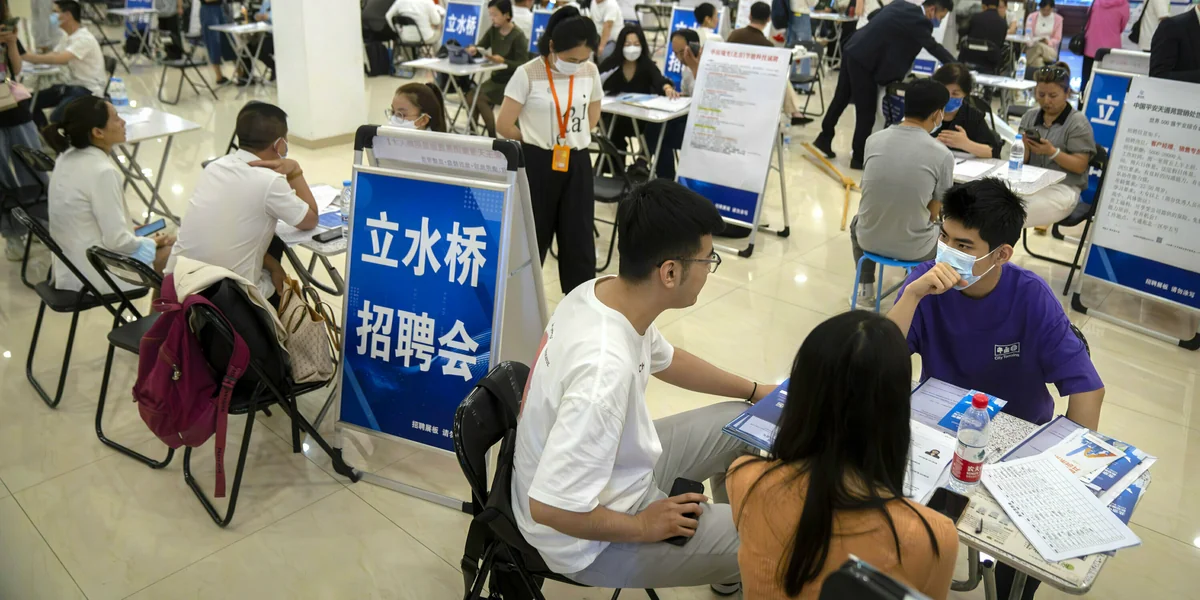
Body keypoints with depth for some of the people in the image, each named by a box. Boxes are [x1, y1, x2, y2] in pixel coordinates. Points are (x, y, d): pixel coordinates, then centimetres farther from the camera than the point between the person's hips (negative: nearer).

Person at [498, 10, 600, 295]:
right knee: (532, 238, 8)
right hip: (538, 164, -3)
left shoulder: (590, 72, 1)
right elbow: (504, 125, -9)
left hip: (577, 164, 3)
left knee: (579, 240, 5)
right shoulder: (528, 74, -12)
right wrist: (534, 142, 4)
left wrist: (574, 140, 9)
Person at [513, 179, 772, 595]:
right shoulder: (606, 370, -38)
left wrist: (755, 392, 17)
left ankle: (730, 545, 35)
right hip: (592, 541, -8)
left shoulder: (602, 292, -11)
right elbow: (550, 508, -33)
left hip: (617, 469, 8)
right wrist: (642, 527, -18)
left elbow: (664, 359, 11)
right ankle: (737, 557, 25)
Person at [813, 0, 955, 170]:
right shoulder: (917, 20, -13)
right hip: (863, 61, -9)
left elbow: (872, 16, 24)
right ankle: (858, 158, 9)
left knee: (840, 99, 20)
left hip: (852, 52, 9)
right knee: (866, 111, 0)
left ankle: (824, 139, 33)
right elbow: (934, 47, -14)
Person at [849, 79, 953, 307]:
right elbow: (933, 213, -3)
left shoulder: (874, 140, -6)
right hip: (914, 248, -2)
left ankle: (865, 289, 35)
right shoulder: (942, 155, -15)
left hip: (870, 239, 2)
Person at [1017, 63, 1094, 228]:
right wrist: (1024, 148, -11)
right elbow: (1022, 161, 11)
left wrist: (1052, 152, -18)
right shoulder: (1029, 117, 13)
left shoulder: (1078, 122, 1)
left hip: (1062, 188, -4)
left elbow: (1080, 166, -5)